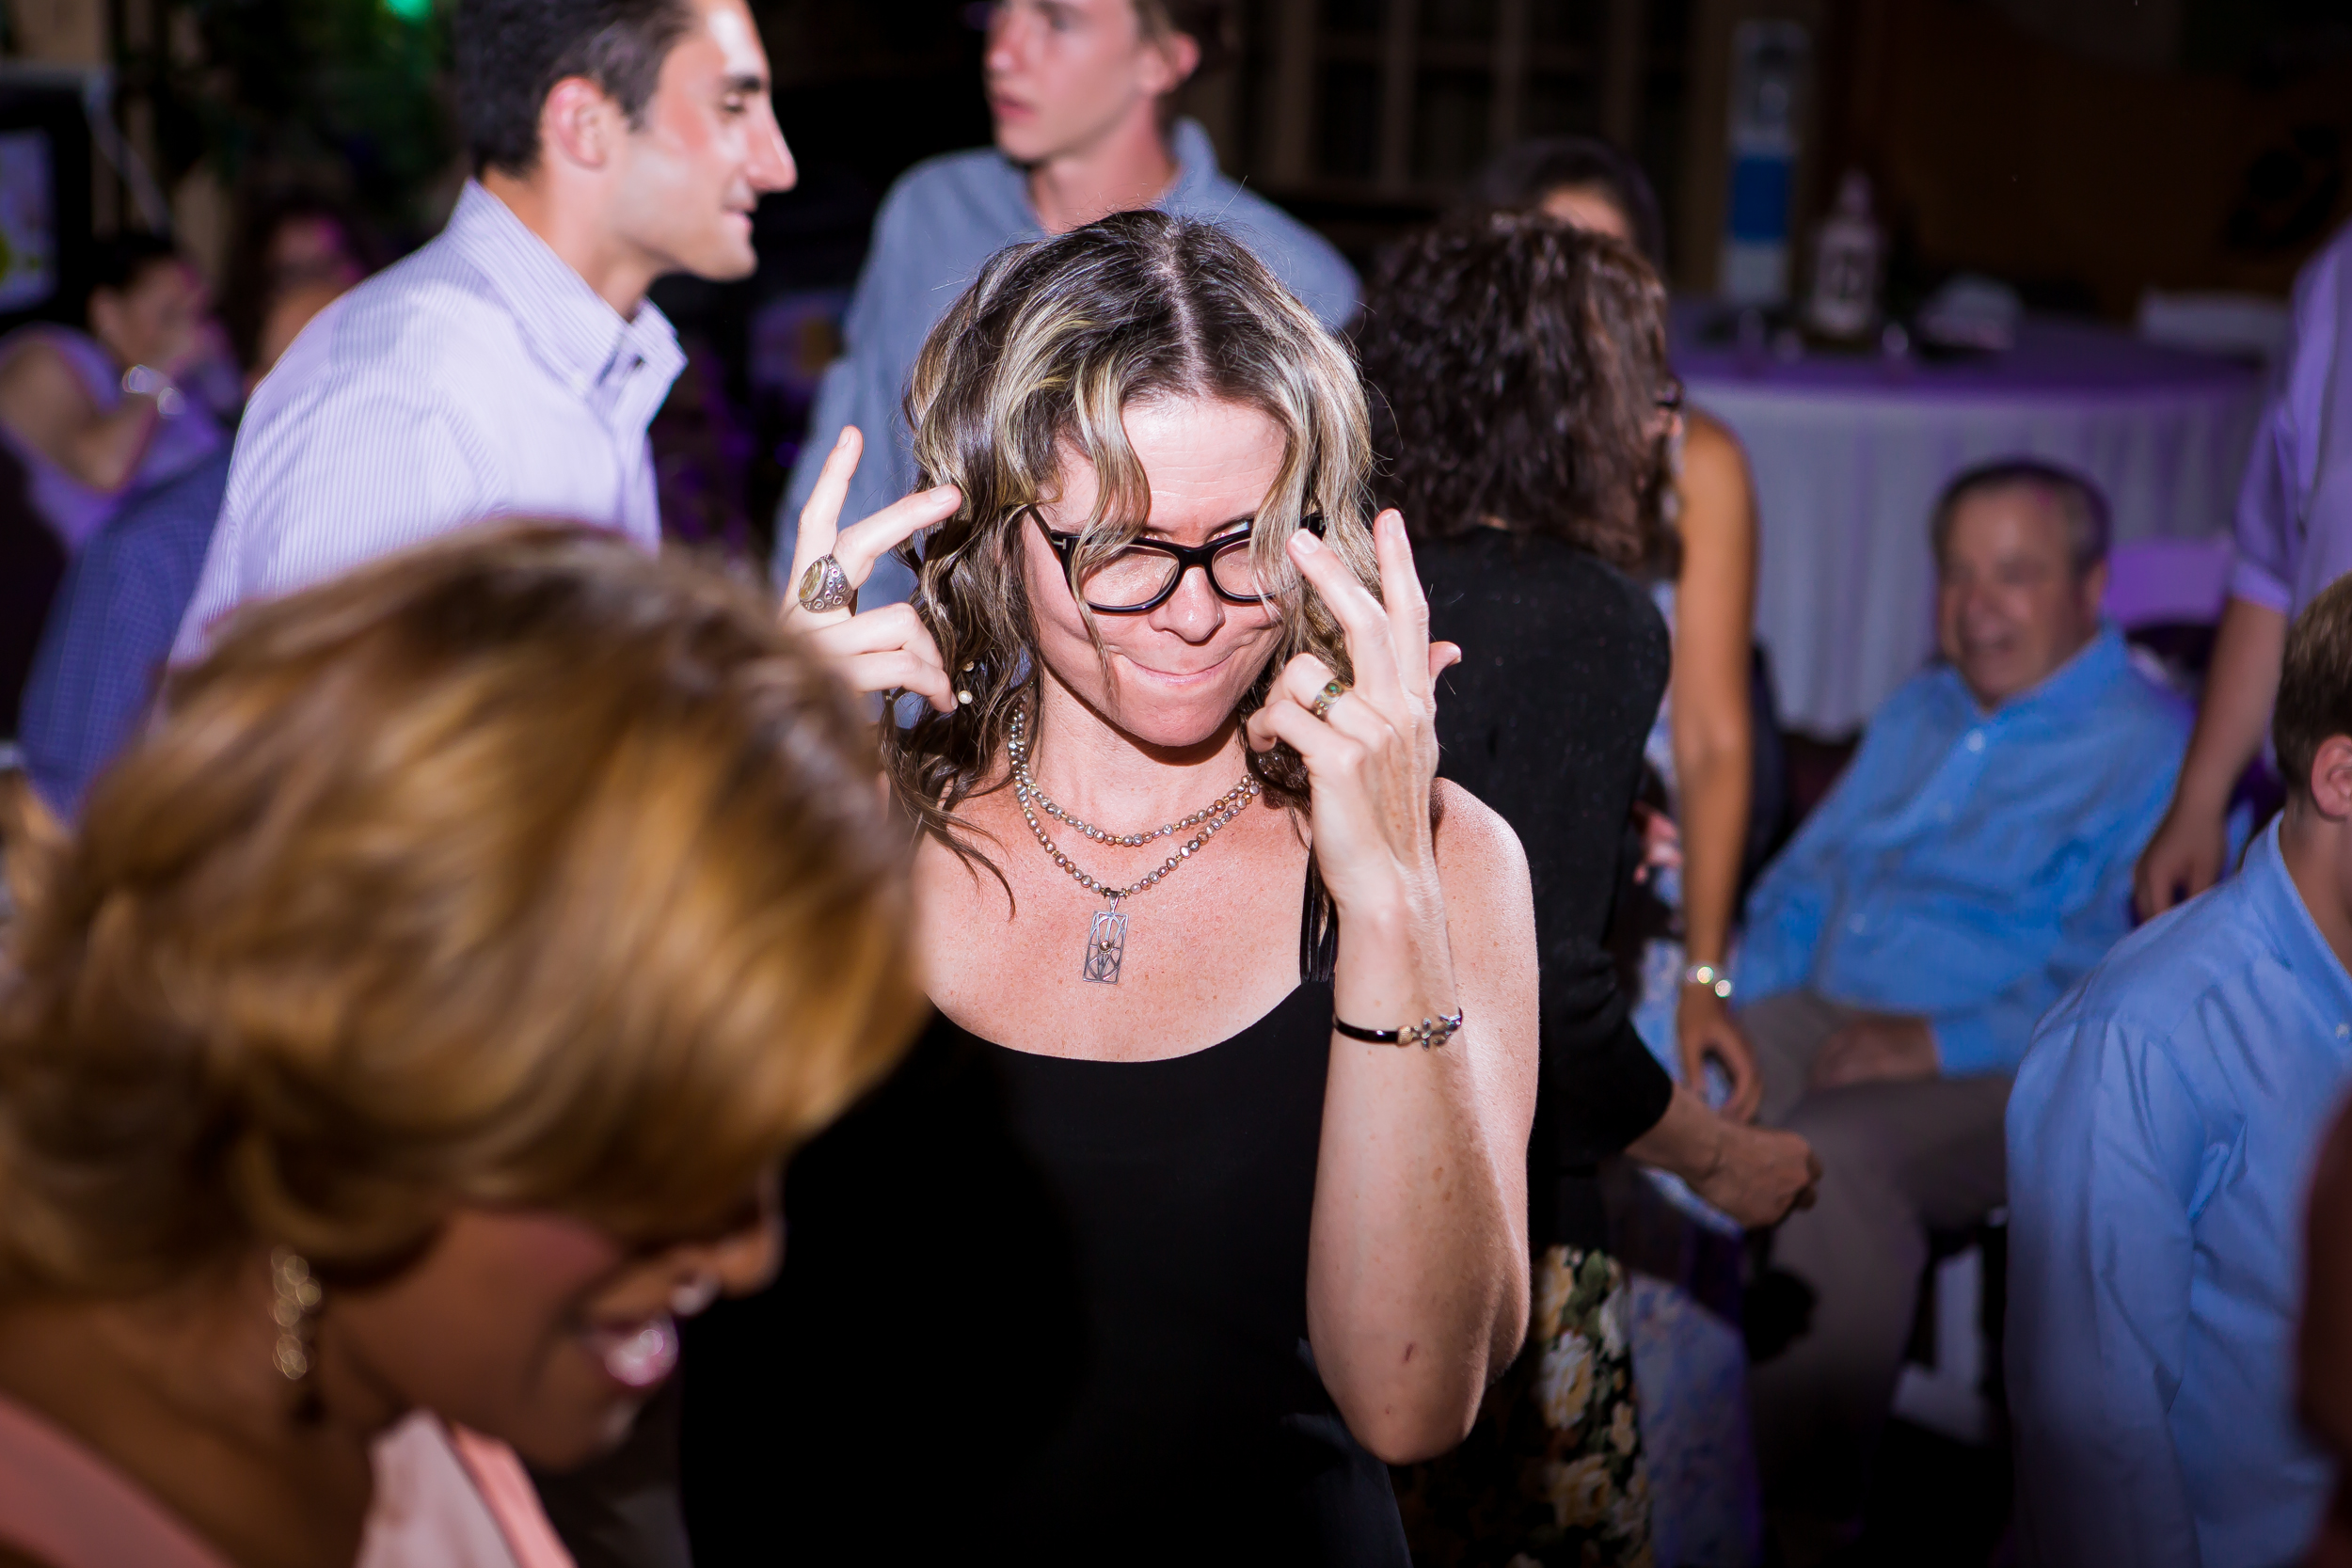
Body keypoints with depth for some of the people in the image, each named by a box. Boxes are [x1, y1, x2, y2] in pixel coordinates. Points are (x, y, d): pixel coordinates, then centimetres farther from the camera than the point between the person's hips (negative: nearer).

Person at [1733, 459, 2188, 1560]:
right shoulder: (1916, 715, 23)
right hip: (1825, 1017, 7)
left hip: (2001, 1074, -7)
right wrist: (1736, 1009, 8)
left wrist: (1939, 1045, -20)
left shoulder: (2154, 750, -3)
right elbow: (1804, 881, 26)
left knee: (1826, 1151, -36)